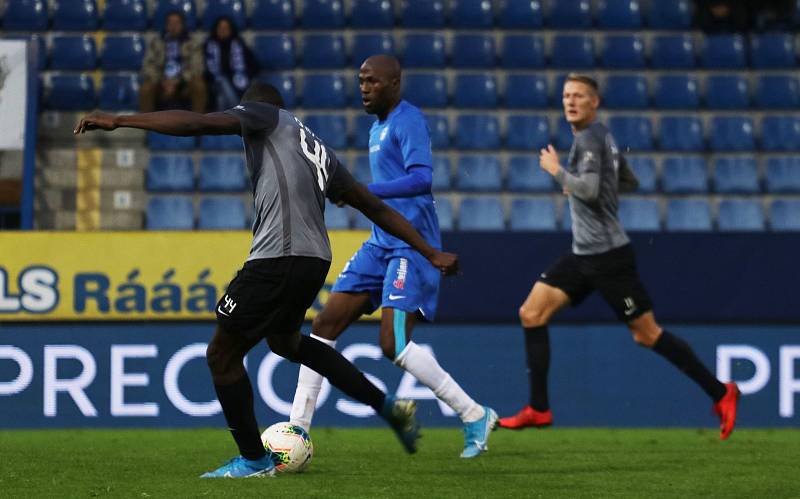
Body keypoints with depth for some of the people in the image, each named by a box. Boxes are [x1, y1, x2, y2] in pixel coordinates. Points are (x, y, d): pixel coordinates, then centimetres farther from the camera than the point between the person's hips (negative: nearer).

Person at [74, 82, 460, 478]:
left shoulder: (266, 117, 6)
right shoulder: (318, 151, 27)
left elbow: (196, 123, -9)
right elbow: (376, 207, 26)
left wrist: (119, 121, -9)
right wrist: (431, 254, 30)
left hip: (276, 260, -9)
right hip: (315, 261, 9)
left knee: (222, 354, 6)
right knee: (284, 341, 33)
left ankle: (253, 460, 12)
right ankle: (388, 407, 28)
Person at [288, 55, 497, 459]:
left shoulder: (408, 120, -11)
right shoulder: (377, 128, 18)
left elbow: (421, 178, -26)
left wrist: (365, 191, -33)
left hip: (410, 245, -9)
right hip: (381, 244, 9)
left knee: (394, 344, -18)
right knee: (324, 326, 2)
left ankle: (475, 417, -5)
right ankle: (296, 431, 5)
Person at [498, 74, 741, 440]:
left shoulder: (589, 138, -14)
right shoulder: (603, 137, 15)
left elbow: (589, 190, -26)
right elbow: (629, 180, 26)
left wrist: (556, 170, -12)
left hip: (607, 255, -10)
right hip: (583, 255, 10)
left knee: (646, 333, -6)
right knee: (531, 313, 1)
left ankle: (720, 393, 3)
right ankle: (538, 409, 1)